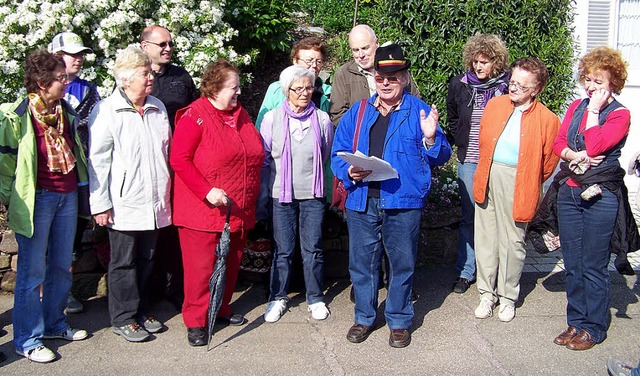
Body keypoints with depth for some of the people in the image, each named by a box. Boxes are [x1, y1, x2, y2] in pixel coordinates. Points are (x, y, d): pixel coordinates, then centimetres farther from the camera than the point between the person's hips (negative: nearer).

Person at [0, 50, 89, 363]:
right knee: (32, 271, 0)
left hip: (68, 195, 7)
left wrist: (78, 187, 21)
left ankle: (54, 324, 32)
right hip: (36, 198, -6)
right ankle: (27, 340, 11)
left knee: (61, 265, 15)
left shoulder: (66, 111, 8)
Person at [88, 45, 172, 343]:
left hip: (154, 203, 6)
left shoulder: (157, 108, 9)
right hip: (124, 204, -6)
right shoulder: (106, 111, -10)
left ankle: (141, 312, 29)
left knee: (146, 259, 15)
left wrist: (167, 193, 18)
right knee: (123, 263, 5)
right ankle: (124, 319, 17)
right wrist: (100, 204, -12)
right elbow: (97, 160, -10)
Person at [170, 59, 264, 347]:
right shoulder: (195, 116, -10)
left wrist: (252, 193, 15)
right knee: (202, 267, -2)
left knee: (230, 264, 16)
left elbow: (256, 156, 21)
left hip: (239, 211, 7)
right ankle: (195, 322, 9)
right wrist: (207, 191, -21)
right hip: (204, 211, -7)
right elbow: (179, 159, -15)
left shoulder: (241, 115, 13)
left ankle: (221, 309, 33)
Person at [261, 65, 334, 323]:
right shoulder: (272, 119, -2)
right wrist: (284, 175, 5)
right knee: (283, 249, 5)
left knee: (313, 248, 7)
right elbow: (263, 156, 6)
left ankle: (315, 298, 22)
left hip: (313, 194, 1)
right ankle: (278, 298, 21)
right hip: (282, 193, -1)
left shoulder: (322, 119, 1)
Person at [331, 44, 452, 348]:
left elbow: (440, 157, 1)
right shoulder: (357, 113, 11)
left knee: (402, 263, 7)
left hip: (403, 202, -2)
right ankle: (364, 317, 28)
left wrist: (431, 139, -19)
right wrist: (348, 172, -10)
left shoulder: (418, 111, 3)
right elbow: (338, 153, 9)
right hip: (361, 201, 3)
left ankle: (399, 321, 24)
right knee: (362, 262, 11)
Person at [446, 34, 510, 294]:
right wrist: (463, 144, 11)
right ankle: (465, 271, 17)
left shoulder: (507, 87, -5)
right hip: (469, 162, 2)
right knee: (469, 216, 7)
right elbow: (452, 121, 18)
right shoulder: (459, 85, 4)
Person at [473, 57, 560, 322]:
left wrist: (529, 185, 8)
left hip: (518, 183, -4)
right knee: (485, 237, 8)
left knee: (512, 241, 5)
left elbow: (548, 164, 3)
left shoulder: (547, 119, -6)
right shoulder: (495, 105, 6)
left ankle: (508, 297, 21)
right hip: (488, 178, 4)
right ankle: (487, 293, 22)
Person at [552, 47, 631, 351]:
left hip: (600, 197, -6)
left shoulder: (619, 115, -6)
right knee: (572, 265, 11)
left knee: (593, 267, 1)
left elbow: (594, 145, -19)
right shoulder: (576, 107, 12)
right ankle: (576, 322, 23)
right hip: (569, 192, 6)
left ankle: (593, 328, 14)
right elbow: (558, 143, 5)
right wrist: (576, 156, -14)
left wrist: (594, 109, -12)